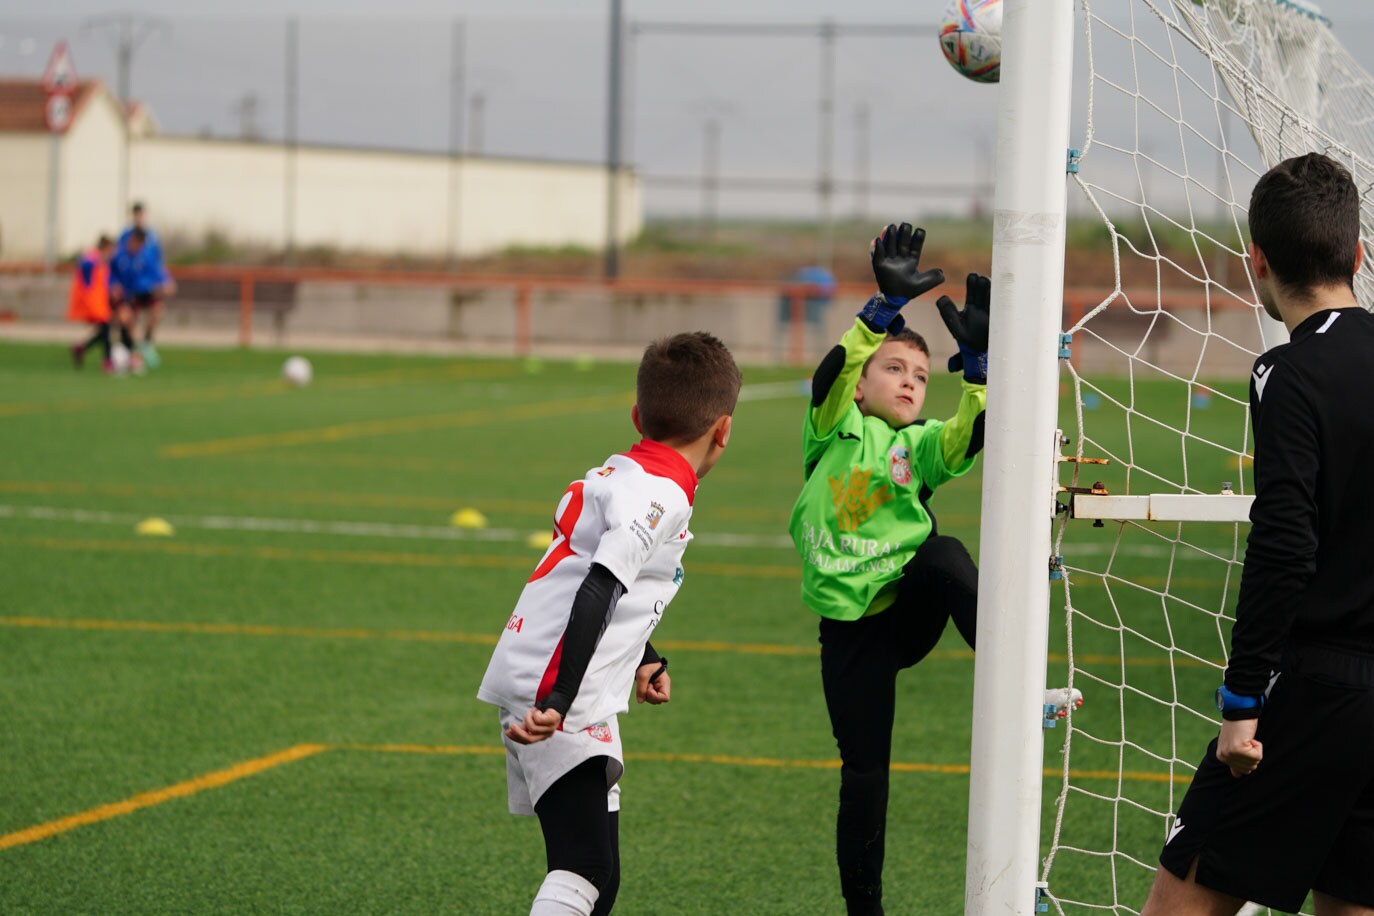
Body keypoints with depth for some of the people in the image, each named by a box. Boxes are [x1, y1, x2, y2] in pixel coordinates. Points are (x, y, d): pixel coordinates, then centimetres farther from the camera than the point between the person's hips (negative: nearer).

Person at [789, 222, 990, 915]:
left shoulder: (920, 446, 9)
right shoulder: (835, 429, 5)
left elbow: (971, 434, -12)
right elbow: (833, 372, -16)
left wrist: (976, 359, -24)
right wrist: (889, 306, -27)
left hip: (910, 607, 1)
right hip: (850, 623, -1)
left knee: (943, 555, -31)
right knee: (864, 767, 1)